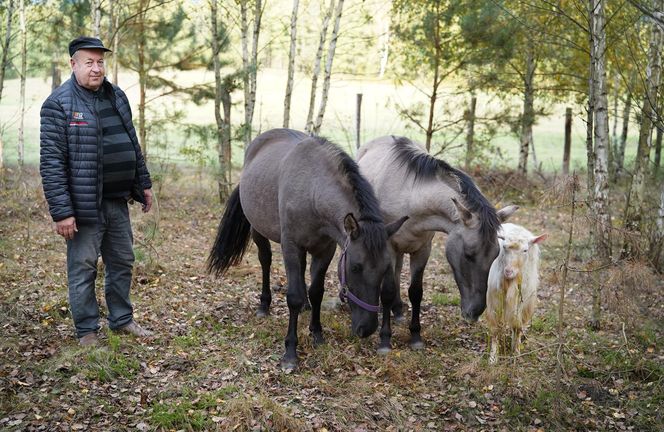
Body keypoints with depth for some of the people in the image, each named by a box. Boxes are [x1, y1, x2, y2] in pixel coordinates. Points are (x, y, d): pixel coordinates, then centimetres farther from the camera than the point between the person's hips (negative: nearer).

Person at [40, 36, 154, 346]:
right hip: (84, 204, -6)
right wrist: (61, 212, -19)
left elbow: (133, 146, 18)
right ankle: (87, 330, 18)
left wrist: (143, 184, 15)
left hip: (118, 201, 7)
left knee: (122, 263, 16)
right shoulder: (59, 104, -12)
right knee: (83, 268, 4)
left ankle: (122, 319, 32)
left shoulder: (117, 97, 8)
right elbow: (51, 163, -16)